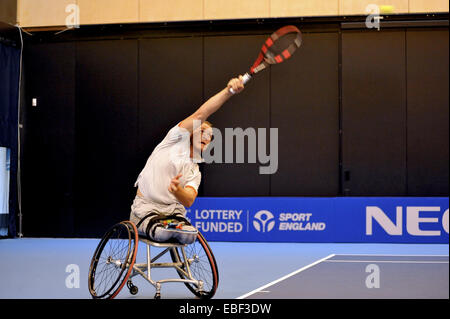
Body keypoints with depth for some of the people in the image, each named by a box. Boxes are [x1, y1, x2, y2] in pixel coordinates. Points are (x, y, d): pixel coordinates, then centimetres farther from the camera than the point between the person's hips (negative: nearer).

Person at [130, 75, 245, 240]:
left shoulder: (195, 173, 16)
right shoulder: (178, 140, 6)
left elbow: (188, 201, -5)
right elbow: (200, 114, -7)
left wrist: (178, 191, -30)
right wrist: (228, 90, -19)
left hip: (173, 211, 4)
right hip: (145, 208, -4)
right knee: (162, 233, -33)